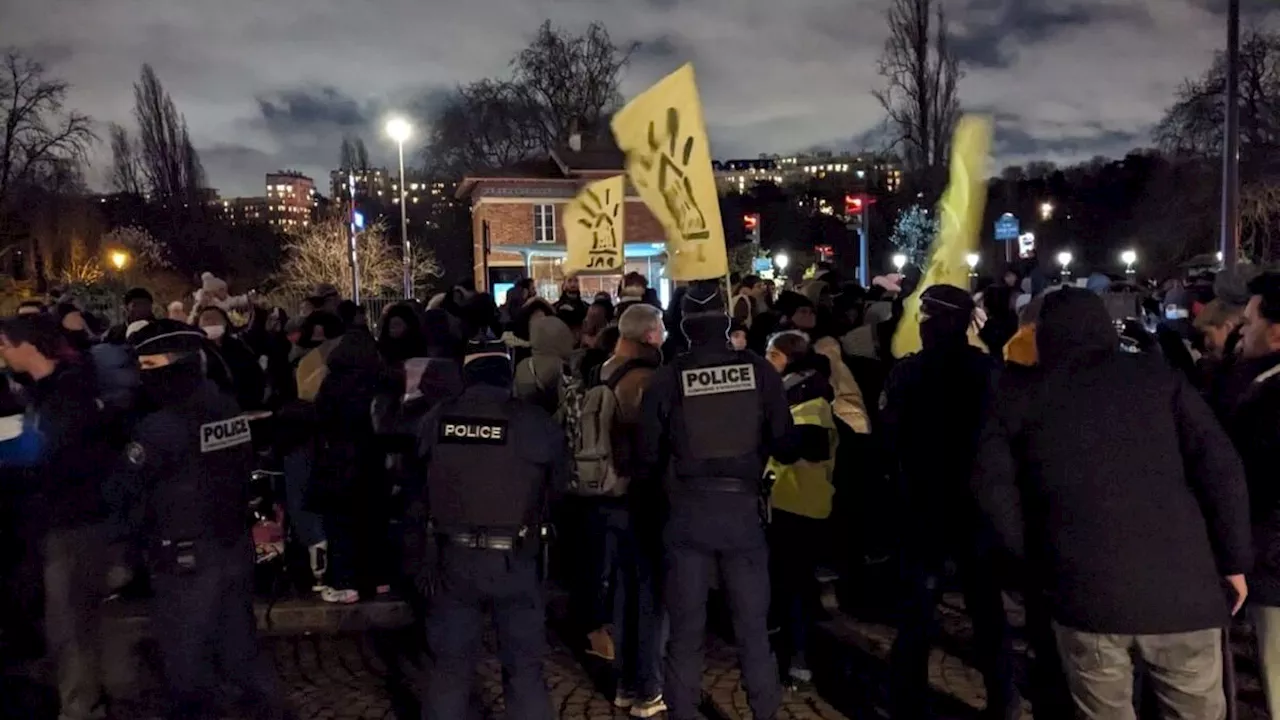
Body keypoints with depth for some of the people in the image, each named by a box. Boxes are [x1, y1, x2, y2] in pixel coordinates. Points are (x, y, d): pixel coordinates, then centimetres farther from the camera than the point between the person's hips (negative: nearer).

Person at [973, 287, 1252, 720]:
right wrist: (1234, 560, 6)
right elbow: (1220, 468, -1)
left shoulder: (1019, 391, 7)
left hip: (1084, 588, 0)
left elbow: (992, 486, -1)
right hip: (1180, 583, 1)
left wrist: (1035, 558, 7)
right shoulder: (1157, 373, 7)